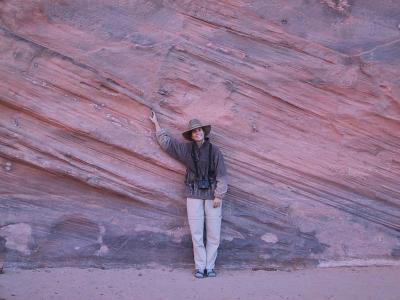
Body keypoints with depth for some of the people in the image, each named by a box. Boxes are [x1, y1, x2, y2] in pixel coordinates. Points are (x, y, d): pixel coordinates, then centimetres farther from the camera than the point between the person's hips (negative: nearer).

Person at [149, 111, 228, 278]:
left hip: (212, 195, -1)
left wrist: (218, 196, -7)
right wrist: (156, 124, 18)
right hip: (194, 195, 2)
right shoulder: (186, 149, 6)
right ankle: (200, 267, 9)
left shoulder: (214, 150, -1)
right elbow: (165, 141, 15)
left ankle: (210, 266, 10)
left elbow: (221, 175, -2)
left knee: (213, 234, 0)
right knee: (196, 233, 1)